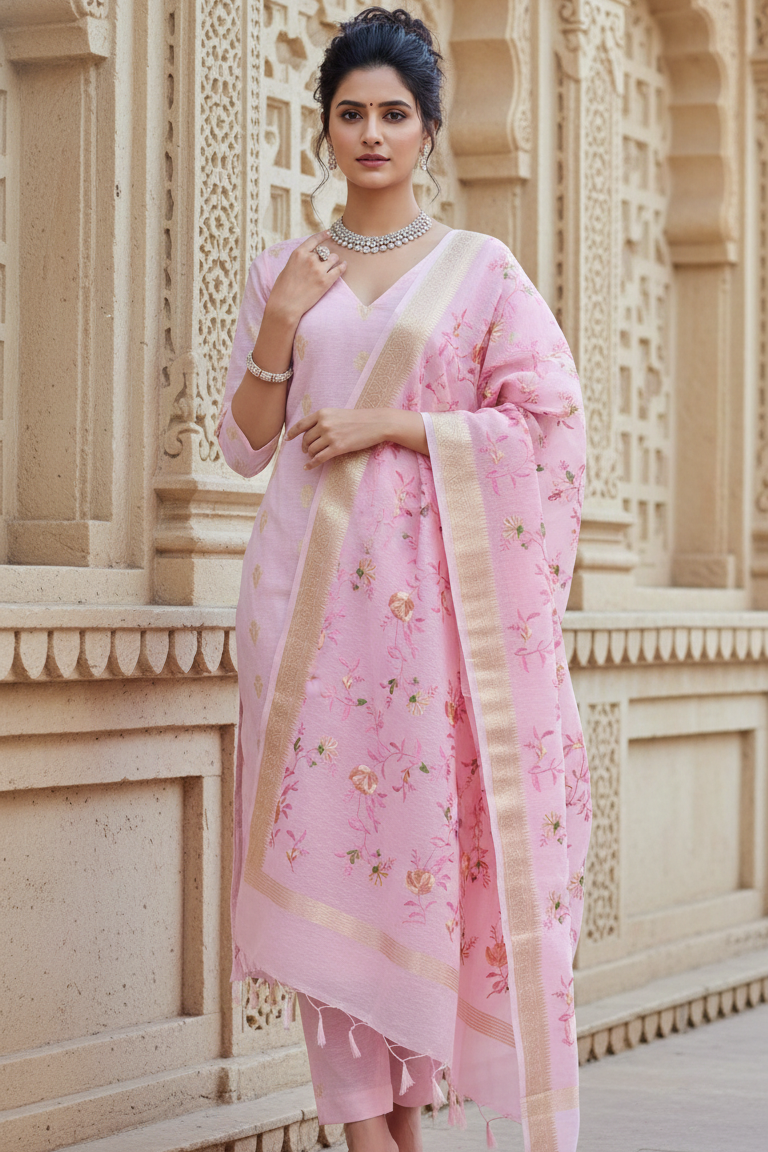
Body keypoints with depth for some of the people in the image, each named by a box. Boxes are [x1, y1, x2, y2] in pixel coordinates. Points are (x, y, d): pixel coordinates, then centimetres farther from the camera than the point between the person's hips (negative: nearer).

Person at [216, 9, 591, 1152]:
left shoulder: (481, 268, 6)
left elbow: (545, 424, 0)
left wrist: (392, 426, -8)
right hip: (314, 580, 2)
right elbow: (244, 445, 13)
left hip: (434, 578, -2)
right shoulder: (282, 272, 14)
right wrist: (277, 329, -3)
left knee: (430, 810, -7)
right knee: (326, 814, -5)